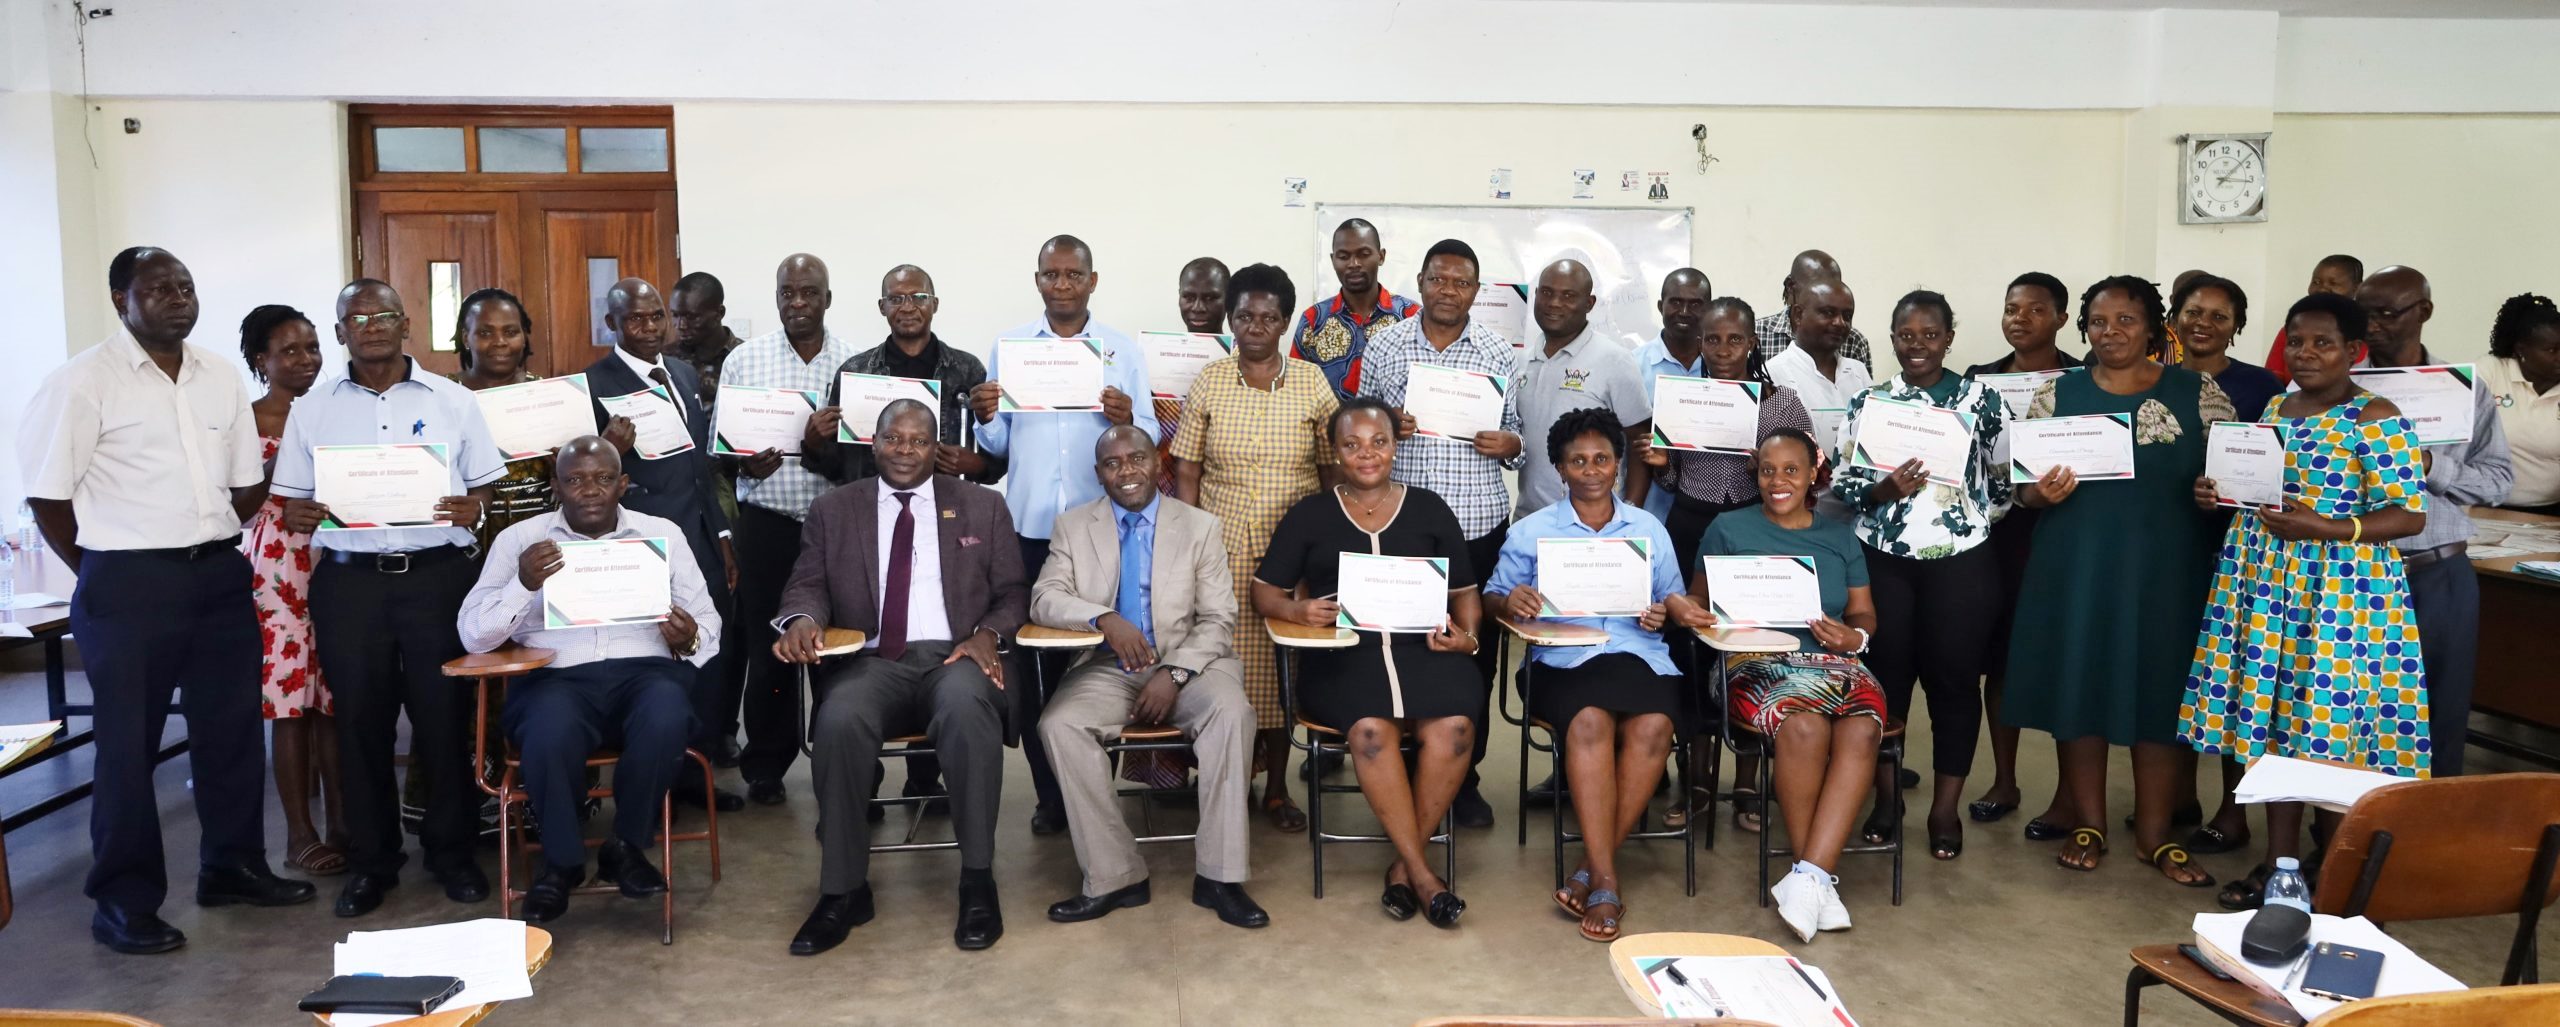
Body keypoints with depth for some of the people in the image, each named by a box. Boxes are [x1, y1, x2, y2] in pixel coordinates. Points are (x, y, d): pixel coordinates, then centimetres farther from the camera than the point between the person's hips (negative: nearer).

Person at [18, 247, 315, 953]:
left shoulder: (220, 379, 9)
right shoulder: (84, 382, -8)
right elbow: (46, 496, -8)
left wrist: (211, 547, 7)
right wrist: (107, 575, -3)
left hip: (221, 577, 6)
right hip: (128, 587, -5)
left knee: (231, 728, 13)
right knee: (128, 742, 3)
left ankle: (232, 866, 29)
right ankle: (124, 901, 14)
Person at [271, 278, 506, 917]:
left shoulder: (452, 401, 7)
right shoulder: (313, 410, 10)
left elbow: (487, 485, 8)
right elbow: (291, 501, 10)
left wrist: (472, 507, -14)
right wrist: (299, 514, -13)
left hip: (439, 572, -1)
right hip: (349, 578, 1)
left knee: (445, 714, 1)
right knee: (360, 718, 5)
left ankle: (452, 850, 16)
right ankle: (371, 859, 18)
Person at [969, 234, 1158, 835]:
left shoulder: (1123, 351, 6)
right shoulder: (1008, 347, 8)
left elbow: (1151, 438, 2)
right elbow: (998, 446, 7)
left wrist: (1126, 420, -18)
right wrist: (985, 419, -13)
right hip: (1027, 527, 1)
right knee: (1028, 657, 2)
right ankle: (1050, 790, 13)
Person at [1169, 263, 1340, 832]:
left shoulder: (1312, 382, 3)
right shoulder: (1209, 381, 3)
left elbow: (1332, 470, 6)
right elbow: (1186, 472, 3)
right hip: (1222, 543, 0)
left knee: (1284, 659, 5)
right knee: (1228, 658, -1)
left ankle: (1276, 785, 17)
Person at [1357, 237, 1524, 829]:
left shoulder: (1497, 351, 7)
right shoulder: (1385, 344, 7)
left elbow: (1515, 429, 11)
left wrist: (1509, 444, -11)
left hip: (1478, 526, 0)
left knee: (1474, 656, 5)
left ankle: (1464, 780, 18)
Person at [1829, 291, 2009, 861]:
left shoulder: (1981, 399, 3)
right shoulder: (1868, 402, 5)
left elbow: (2002, 480, 9)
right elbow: (1841, 482, 2)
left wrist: (1978, 521, 1)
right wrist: (1882, 490, -15)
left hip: (1960, 562, -1)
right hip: (1882, 561, 1)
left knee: (1953, 679, 4)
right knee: (1885, 676, 5)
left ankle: (1946, 806, 16)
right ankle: (1886, 796, 21)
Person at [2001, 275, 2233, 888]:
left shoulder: (2199, 393, 4)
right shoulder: (2056, 395, 6)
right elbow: (2024, 486, 6)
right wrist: (2043, 492, -15)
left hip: (2167, 568, 0)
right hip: (2077, 566, 1)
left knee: (2161, 685, 3)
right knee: (2079, 681, 4)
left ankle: (2154, 832, 15)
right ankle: (2087, 823, 18)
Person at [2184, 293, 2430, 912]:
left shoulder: (2374, 418, -9)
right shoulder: (2275, 409, 13)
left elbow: (2411, 514, -12)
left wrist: (2327, 528, -24)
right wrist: (2217, 495, 2)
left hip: (2343, 589, -7)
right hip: (2266, 582, 7)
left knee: (2332, 730, -2)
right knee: (2272, 721, 10)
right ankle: (2279, 860, 21)